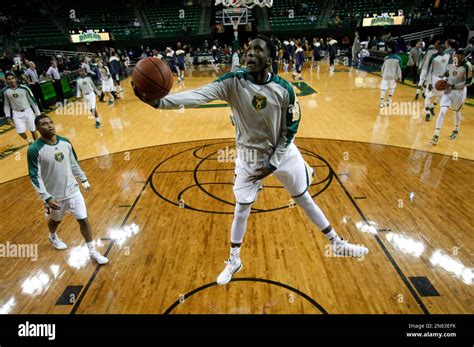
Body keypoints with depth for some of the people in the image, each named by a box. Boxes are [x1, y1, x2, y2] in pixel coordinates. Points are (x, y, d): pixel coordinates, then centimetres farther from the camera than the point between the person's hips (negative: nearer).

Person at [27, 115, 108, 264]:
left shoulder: (65, 142, -4)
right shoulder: (35, 150, -19)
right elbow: (34, 177, -18)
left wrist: (84, 180, 14)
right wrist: (46, 197, -24)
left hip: (72, 190, 3)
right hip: (54, 196, -3)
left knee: (84, 220, 3)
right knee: (55, 220, 23)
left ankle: (92, 252, 16)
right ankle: (53, 237, 58)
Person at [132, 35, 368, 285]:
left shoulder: (284, 89, -15)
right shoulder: (233, 82, -16)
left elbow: (290, 130, -8)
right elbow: (200, 95, -30)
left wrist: (272, 164, -12)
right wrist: (159, 102, -45)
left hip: (283, 153, 1)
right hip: (249, 157, 0)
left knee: (305, 201, 14)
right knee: (241, 210, 7)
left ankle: (337, 244, 37)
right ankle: (234, 260, 31)